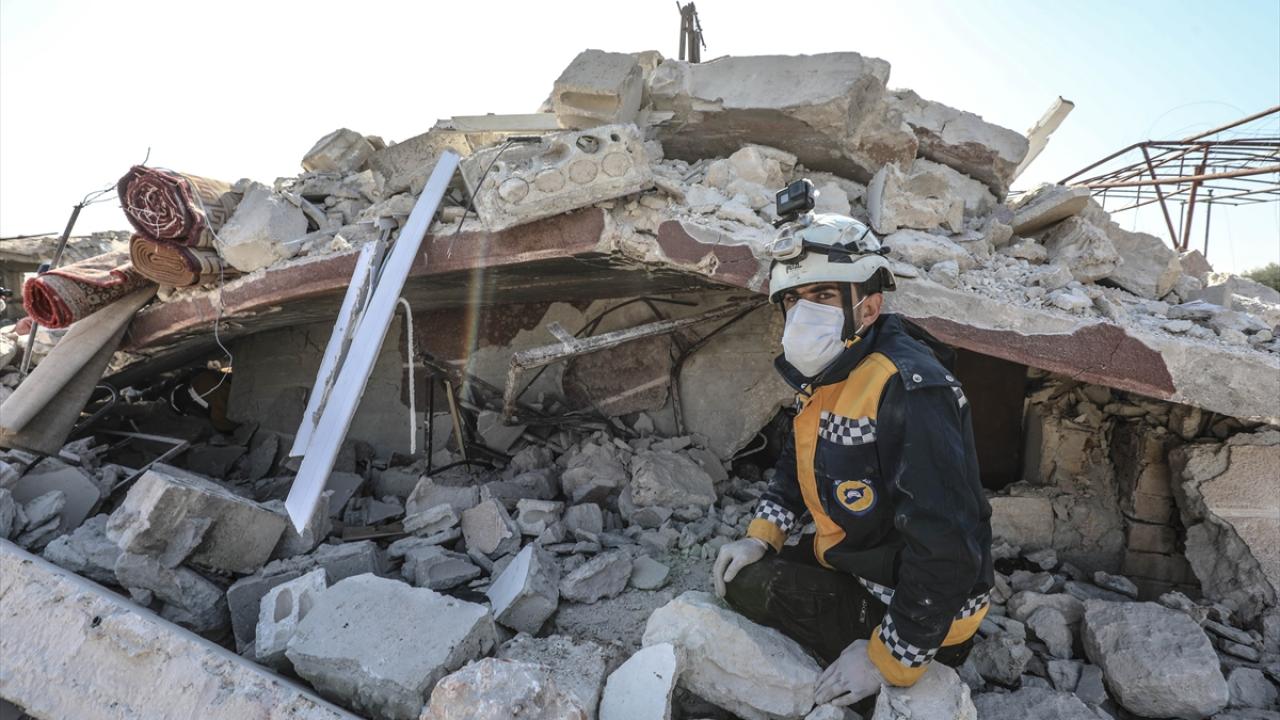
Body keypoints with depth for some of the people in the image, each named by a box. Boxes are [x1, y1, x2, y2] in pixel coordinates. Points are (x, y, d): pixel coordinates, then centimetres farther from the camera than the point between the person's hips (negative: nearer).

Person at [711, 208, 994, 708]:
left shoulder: (910, 390, -30)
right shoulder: (825, 376, 0)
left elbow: (947, 549, -32)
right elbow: (798, 462, 15)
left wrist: (891, 659, -25)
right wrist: (762, 536, 1)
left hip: (922, 611, -9)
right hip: (852, 563, 9)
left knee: (749, 587, -16)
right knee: (737, 573, 9)